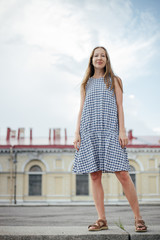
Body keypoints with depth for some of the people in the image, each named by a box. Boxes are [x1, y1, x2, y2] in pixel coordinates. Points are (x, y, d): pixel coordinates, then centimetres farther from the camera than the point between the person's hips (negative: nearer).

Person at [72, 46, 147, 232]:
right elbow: (81, 109, 15)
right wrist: (77, 133, 4)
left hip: (110, 130, -2)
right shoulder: (86, 84, 19)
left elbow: (119, 106, 6)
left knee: (122, 173, -10)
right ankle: (101, 220, 3)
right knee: (95, 176, -2)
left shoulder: (114, 80, 14)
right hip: (90, 131, 3)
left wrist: (122, 130, -6)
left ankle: (138, 217, -2)